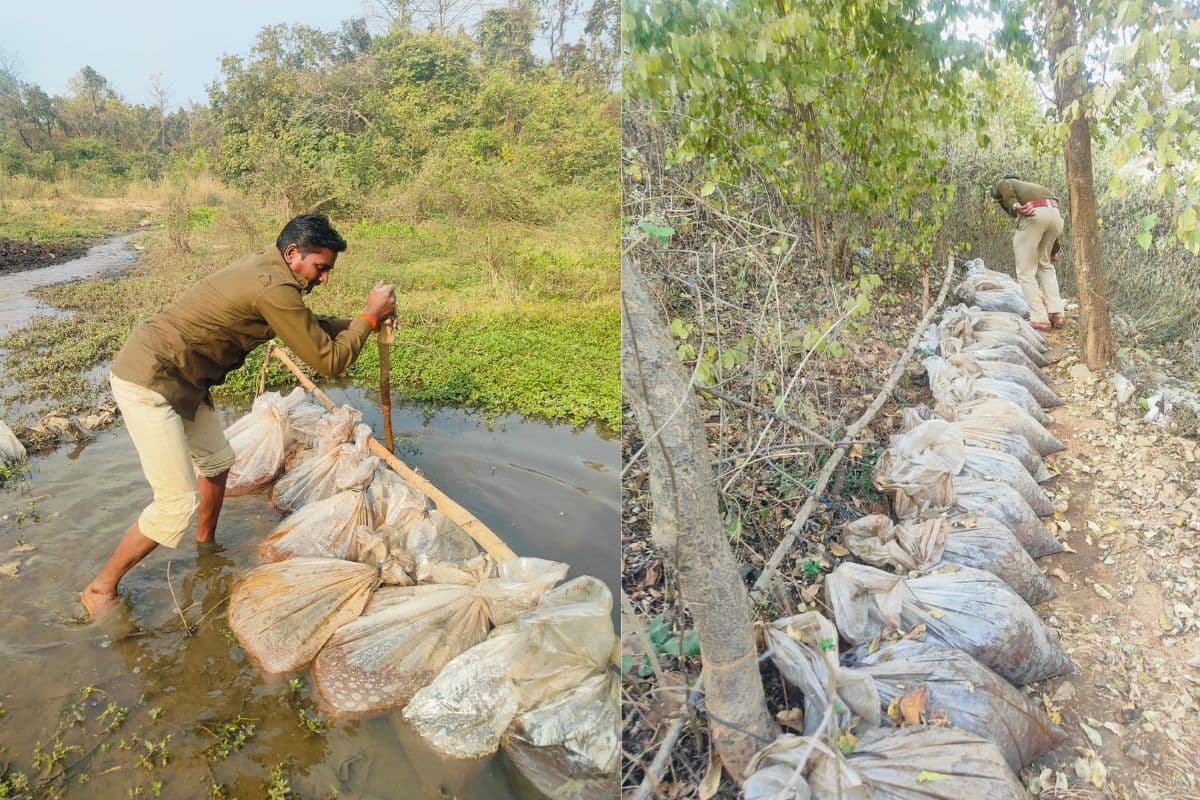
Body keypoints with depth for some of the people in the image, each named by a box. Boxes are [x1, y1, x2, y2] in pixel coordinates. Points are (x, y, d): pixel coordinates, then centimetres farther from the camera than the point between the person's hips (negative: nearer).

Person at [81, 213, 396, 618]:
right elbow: (328, 360, -19)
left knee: (217, 461, 22)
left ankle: (206, 545, 43)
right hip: (148, 384, -10)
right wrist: (369, 317, -8)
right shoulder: (274, 288, -24)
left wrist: (365, 321, 7)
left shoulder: (265, 268, 7)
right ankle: (100, 588, 12)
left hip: (178, 379, 10)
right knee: (178, 502, -8)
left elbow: (310, 328, 19)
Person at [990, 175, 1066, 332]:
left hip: (1033, 215, -6)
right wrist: (1054, 251, 47)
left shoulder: (1000, 184, 27)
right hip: (1055, 213, 6)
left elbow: (1006, 188, -1)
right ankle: (1057, 313, 21)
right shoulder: (1029, 185, 40)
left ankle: (1039, 319, 2)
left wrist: (1014, 206, -20)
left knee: (1026, 272, 5)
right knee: (1045, 265, 25)